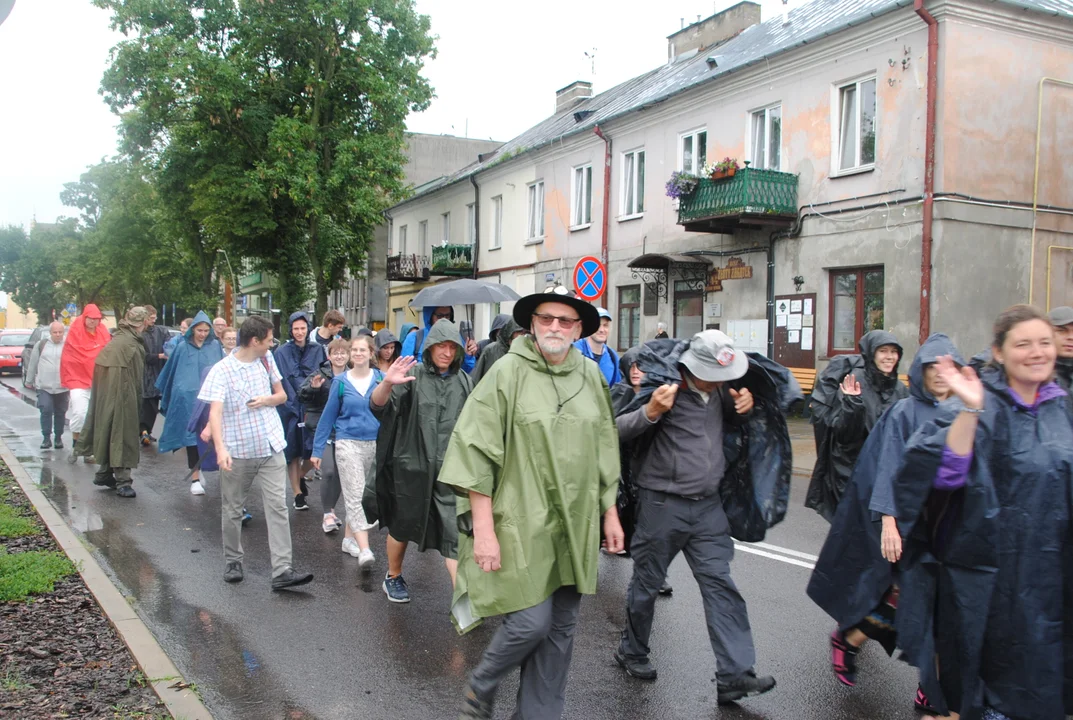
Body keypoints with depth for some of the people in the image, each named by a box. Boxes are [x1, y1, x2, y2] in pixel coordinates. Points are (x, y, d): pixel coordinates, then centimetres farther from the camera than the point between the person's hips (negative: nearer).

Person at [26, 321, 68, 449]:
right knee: (46, 411, -10)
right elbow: (33, 363, 10)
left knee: (60, 413, 8)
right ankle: (46, 438, -2)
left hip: (63, 387, 0)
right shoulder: (41, 345, 4)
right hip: (44, 386, 0)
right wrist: (30, 380, 13)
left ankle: (58, 438, 20)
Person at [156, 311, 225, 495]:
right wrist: (164, 391, 17)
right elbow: (172, 370, 12)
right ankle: (195, 477, 1)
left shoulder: (215, 347, 3)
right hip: (187, 397, -1)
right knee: (191, 434, -1)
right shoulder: (183, 347, 2)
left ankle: (197, 469, 22)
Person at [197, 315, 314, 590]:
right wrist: (220, 448, -37)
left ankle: (282, 570, -7)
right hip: (237, 451, -3)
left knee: (278, 506, -5)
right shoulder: (222, 370, -11)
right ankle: (233, 562, 31)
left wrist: (268, 399, -8)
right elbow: (215, 411, -22)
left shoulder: (267, 360, 5)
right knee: (232, 510, 11)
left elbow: (282, 395, 16)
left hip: (270, 446, 3)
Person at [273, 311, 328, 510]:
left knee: (313, 450, -1)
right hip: (291, 407, -2)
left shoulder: (318, 350, 5)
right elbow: (285, 383, -6)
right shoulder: (282, 352, -3)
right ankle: (298, 494, 14)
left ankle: (300, 477, 29)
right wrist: (300, 408, -11)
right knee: (294, 451, 3)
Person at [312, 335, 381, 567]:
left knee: (362, 494, 12)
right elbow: (328, 416, 5)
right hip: (348, 443, -2)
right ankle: (364, 549, -15)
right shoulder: (340, 382, 1)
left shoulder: (380, 379, 2)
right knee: (354, 496, -9)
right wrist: (317, 450, 5)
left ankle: (350, 537, 28)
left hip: (375, 443, 2)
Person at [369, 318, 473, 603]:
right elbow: (377, 406, -18)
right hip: (411, 465, -1)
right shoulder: (413, 374, -5)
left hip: (450, 470, 2)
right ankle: (393, 578, 38)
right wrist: (387, 384, -37)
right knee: (402, 525, 16)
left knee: (454, 532, -7)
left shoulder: (463, 382, 6)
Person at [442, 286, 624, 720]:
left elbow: (604, 452, 16)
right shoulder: (508, 372, -8)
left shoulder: (590, 376, 7)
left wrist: (610, 513, 15)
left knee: (562, 626, 10)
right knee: (531, 621, -7)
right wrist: (483, 528, -14)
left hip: (576, 525, 5)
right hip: (522, 521, -5)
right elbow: (477, 451, -10)